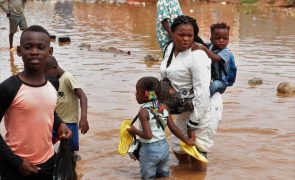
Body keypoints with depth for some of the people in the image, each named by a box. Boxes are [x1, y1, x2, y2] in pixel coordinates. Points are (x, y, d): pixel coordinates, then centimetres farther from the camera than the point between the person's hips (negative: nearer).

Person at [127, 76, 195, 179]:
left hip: (149, 150, -6)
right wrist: (187, 141, 9)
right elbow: (173, 128, -1)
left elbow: (148, 135, -25)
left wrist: (134, 131, -9)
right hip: (164, 147, 6)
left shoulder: (144, 111, -18)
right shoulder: (163, 107, -1)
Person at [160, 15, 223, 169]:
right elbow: (166, 77, 15)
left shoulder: (197, 55, -23)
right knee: (178, 149, 19)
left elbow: (202, 93, -26)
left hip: (204, 108, -8)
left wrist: (193, 124, -23)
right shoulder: (171, 48, 2)